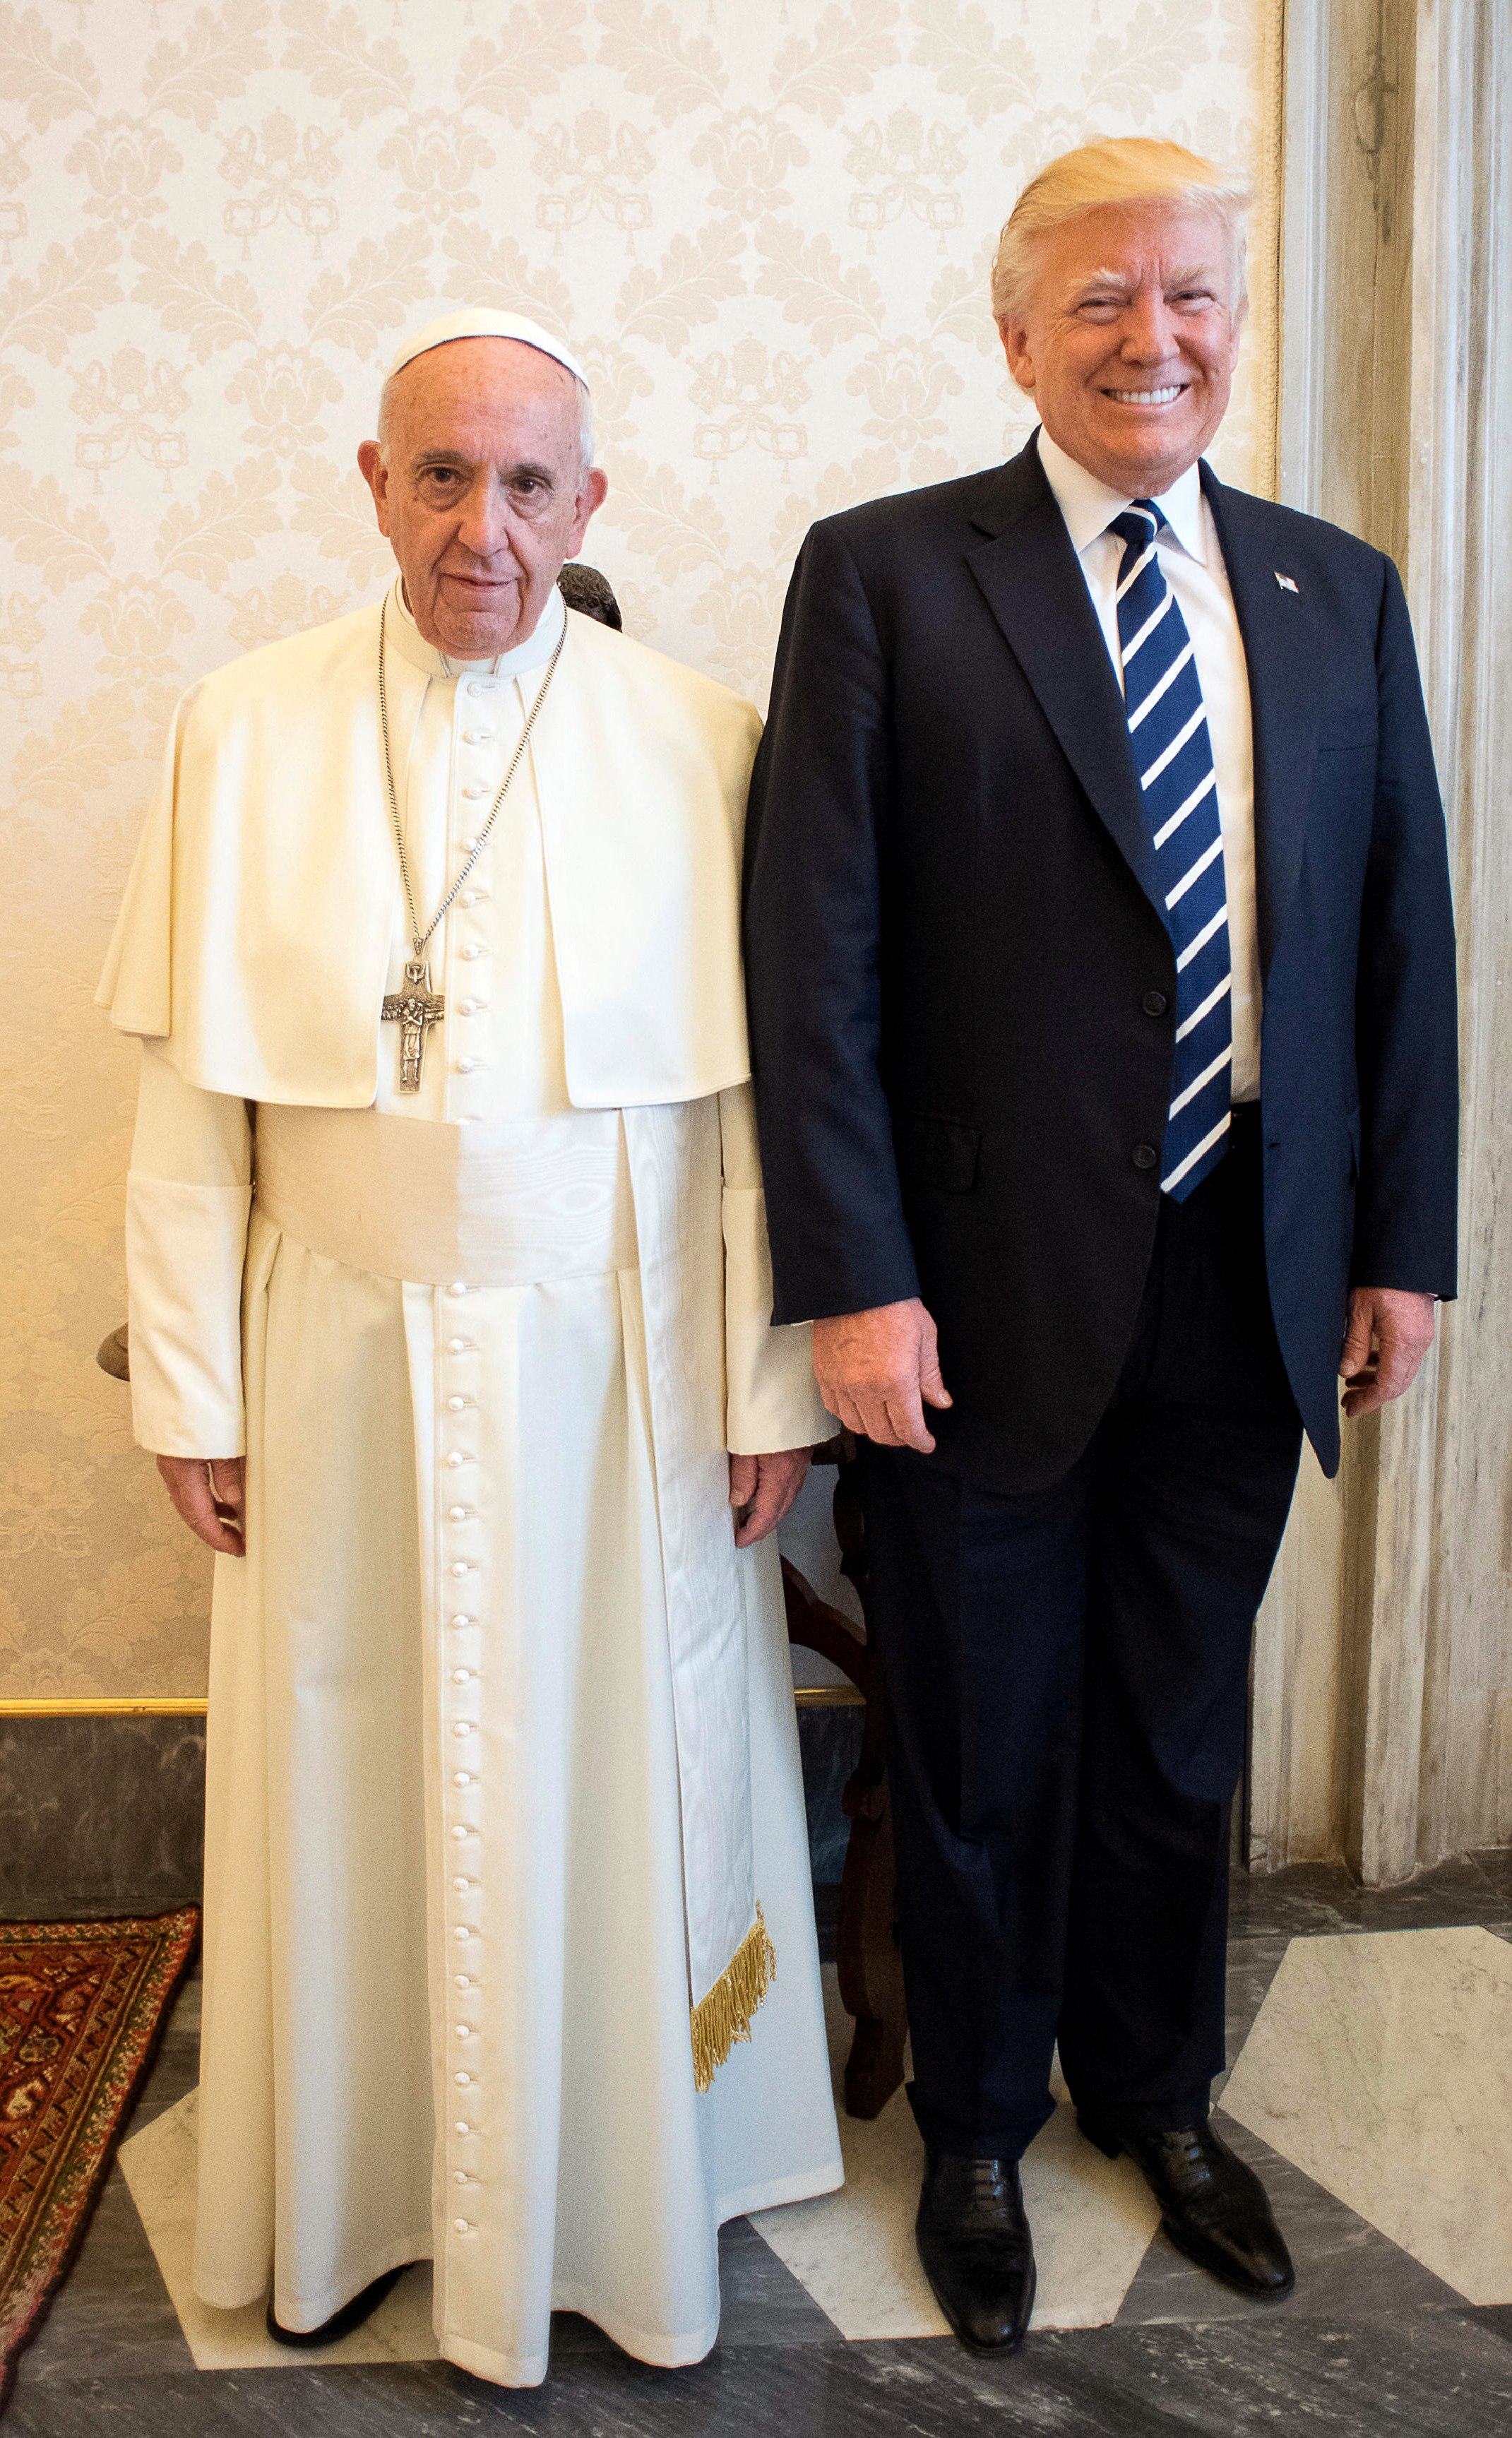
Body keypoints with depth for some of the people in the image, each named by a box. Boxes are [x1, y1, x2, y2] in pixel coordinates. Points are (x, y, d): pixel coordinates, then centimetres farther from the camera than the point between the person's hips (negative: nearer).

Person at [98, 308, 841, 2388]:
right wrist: (192, 1391, 0)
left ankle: (614, 2205, 36)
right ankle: (352, 2200, 38)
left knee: (605, 1787, 12)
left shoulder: (704, 742, -3)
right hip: (346, 1364, 1)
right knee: (349, 1789, 14)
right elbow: (192, 1100, 1)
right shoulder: (243, 731, 1)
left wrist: (773, 1385, -4)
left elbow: (759, 1095, -3)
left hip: (615, 1365, -1)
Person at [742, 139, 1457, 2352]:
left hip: (1249, 1291, 4)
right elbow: (815, 954, -10)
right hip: (989, 1291, -3)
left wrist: (1400, 1243, 5)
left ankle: (1160, 2094, 45)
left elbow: (1403, 935, 9)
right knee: (985, 1751, 14)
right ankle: (979, 2130, 40)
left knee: (1181, 1737, 19)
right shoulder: (884, 577, -5)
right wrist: (851, 1278, -15)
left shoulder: (1340, 594, 8)